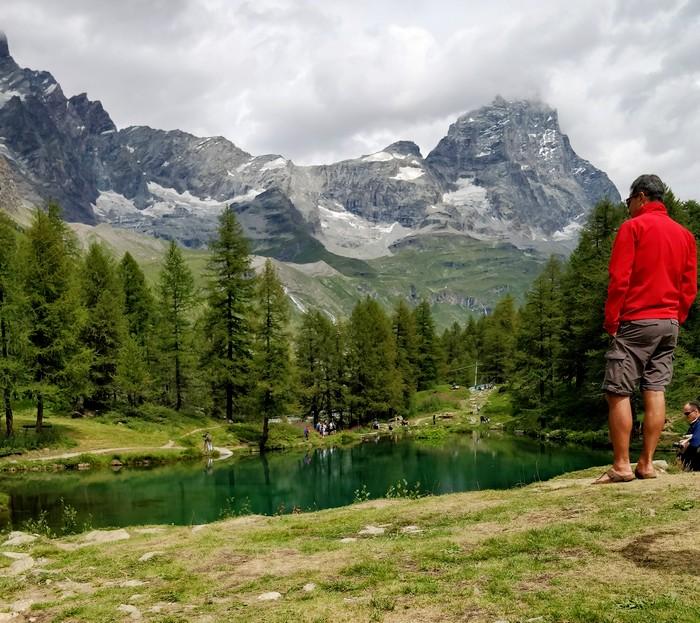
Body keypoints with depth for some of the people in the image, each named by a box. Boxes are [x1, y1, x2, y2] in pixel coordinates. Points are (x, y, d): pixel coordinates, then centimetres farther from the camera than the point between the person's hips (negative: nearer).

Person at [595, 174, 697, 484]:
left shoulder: (633, 227, -5)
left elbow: (619, 280, -12)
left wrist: (611, 321, -6)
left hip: (635, 322, -6)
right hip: (669, 324, 7)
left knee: (618, 393, -3)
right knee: (655, 392, 5)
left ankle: (621, 466, -5)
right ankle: (647, 464, 5)